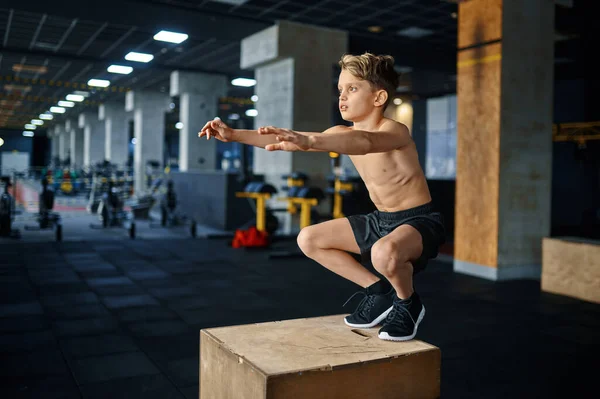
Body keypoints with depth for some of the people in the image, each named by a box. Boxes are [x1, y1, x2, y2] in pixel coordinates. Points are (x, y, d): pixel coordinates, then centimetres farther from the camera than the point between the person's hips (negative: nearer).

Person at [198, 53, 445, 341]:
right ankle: (379, 291, 10)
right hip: (381, 219, 8)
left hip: (420, 220, -8)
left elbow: (364, 142, -46)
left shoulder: (395, 131, -22)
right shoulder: (341, 133, 0)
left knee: (384, 253, -41)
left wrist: (308, 141, -63)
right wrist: (234, 134, -16)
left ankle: (407, 304, -5)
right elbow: (286, 139, -6)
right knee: (308, 240, 5)